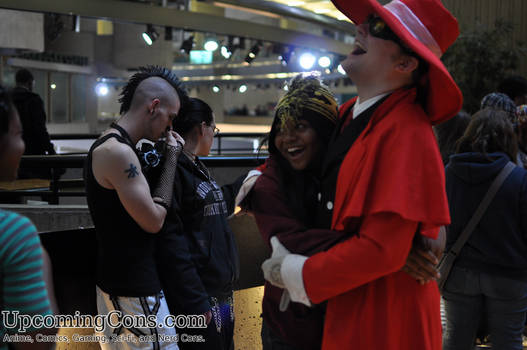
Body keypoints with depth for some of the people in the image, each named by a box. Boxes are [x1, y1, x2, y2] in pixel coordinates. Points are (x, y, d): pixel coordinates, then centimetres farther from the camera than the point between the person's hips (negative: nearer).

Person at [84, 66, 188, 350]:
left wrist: (166, 155, 8)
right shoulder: (117, 152, -21)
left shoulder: (108, 146, 11)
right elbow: (154, 221, -18)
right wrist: (171, 157, -11)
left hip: (113, 281, 10)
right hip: (133, 290, -10)